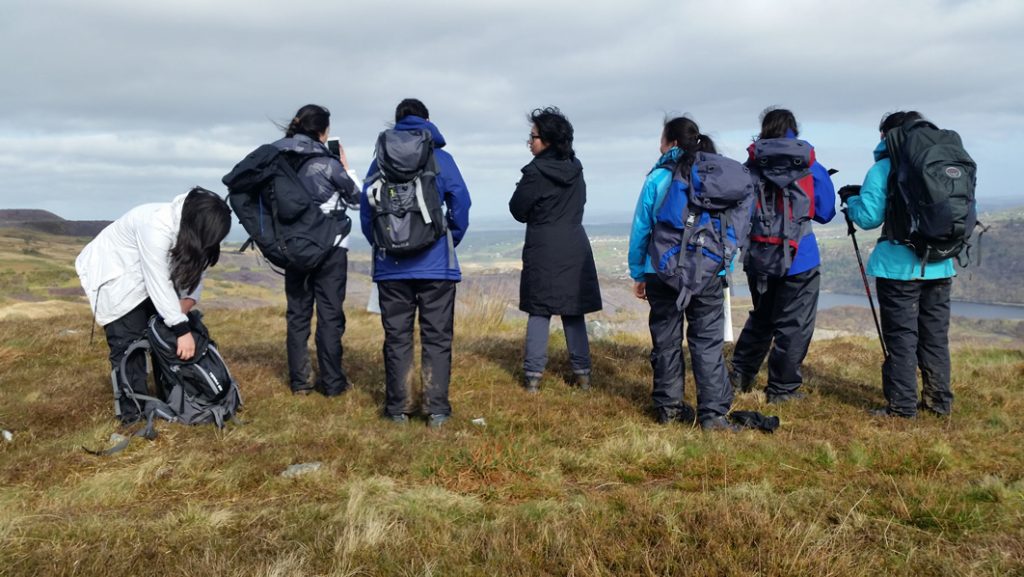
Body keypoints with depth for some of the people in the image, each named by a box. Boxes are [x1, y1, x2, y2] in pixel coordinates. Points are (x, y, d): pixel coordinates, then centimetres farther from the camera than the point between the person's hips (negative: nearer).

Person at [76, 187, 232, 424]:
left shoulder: (190, 226, -12)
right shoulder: (157, 226, -38)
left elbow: (193, 269, -5)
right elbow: (158, 283, -36)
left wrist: (186, 303, -23)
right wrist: (182, 329, -35)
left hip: (143, 274, 8)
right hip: (113, 274, -8)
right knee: (129, 341, -13)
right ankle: (133, 413, -7)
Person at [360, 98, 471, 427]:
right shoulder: (441, 158, 0)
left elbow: (365, 208, 2)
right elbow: (461, 205, -5)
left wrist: (380, 246, 13)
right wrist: (450, 243, 8)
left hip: (391, 265, 2)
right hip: (436, 264, -1)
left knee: (397, 337, 9)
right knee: (437, 337, 5)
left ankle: (398, 408, 12)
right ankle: (436, 409, 5)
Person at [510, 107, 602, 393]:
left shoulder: (535, 173, -13)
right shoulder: (576, 169, 6)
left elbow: (518, 211, -4)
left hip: (543, 249, -5)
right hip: (576, 248, 5)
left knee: (539, 312, 1)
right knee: (574, 311, 10)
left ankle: (533, 375, 1)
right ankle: (582, 373, 13)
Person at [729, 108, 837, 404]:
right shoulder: (805, 163, -7)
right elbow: (825, 211, 0)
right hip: (797, 258, -4)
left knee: (760, 318, 22)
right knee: (793, 324, 6)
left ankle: (741, 374, 24)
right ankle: (782, 388, 10)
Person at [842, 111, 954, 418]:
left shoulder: (883, 169, -6)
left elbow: (869, 216, -11)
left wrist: (852, 199, 10)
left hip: (899, 266, -5)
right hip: (940, 265, 5)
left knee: (901, 336, 0)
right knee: (936, 335, 14)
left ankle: (902, 406, 3)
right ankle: (939, 401, 21)